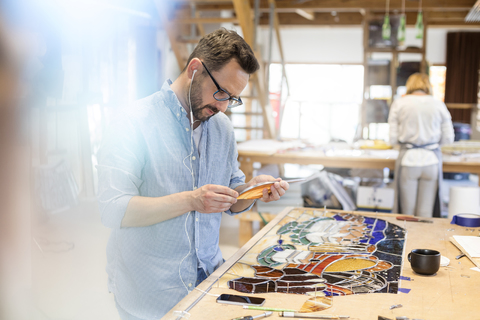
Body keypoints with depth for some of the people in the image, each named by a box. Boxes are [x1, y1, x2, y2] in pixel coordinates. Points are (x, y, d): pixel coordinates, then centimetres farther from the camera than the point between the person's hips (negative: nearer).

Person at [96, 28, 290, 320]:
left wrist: (253, 188, -9)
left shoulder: (223, 126, 7)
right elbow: (114, 210, -23)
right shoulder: (135, 123, -15)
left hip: (210, 275, 6)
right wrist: (191, 200, -29)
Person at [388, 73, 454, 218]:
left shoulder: (399, 104, 1)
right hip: (431, 161, 1)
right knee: (425, 214, 7)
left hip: (408, 159, -1)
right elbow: (448, 138, 4)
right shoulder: (439, 105, 4)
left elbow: (393, 139, -2)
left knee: (407, 212, 7)